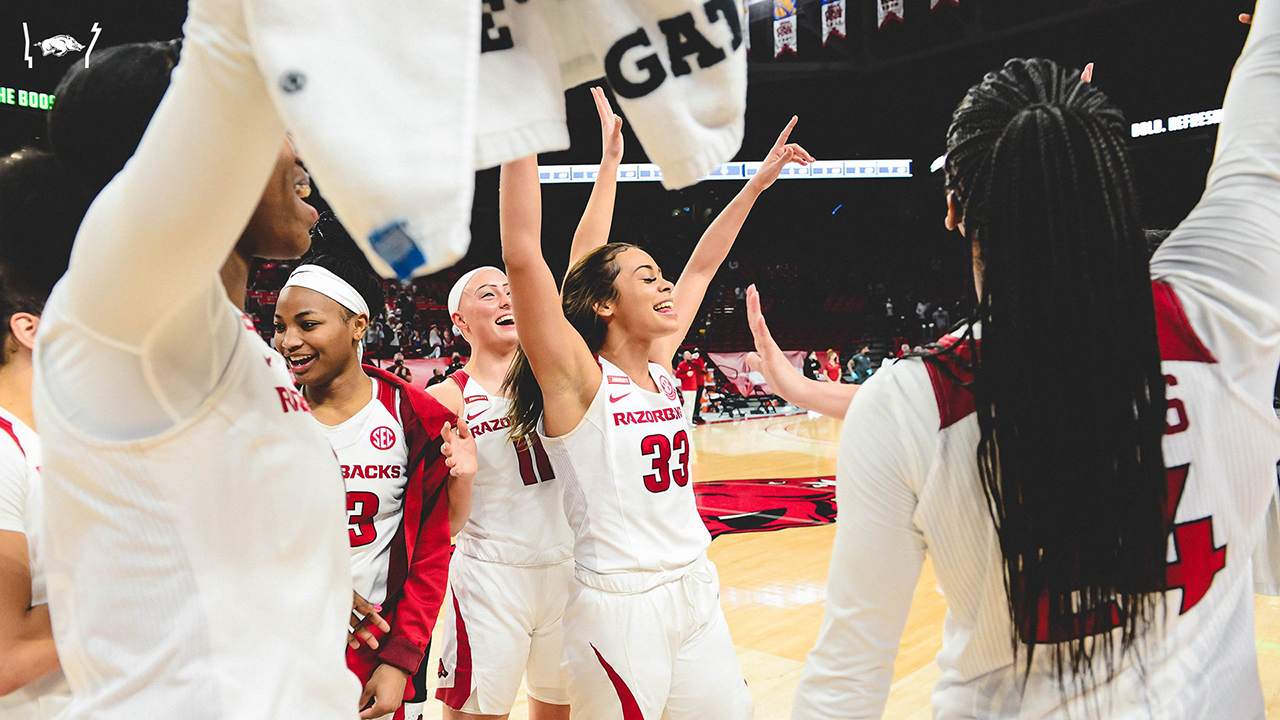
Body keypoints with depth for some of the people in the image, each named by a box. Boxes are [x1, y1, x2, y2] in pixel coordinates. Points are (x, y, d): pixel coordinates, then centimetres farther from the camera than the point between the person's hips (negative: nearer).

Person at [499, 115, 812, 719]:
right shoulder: (577, 378, -12)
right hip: (618, 606, -7)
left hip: (697, 593, 7)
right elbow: (523, 255, -23)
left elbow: (702, 266, 17)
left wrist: (758, 182, 21)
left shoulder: (659, 367, 7)